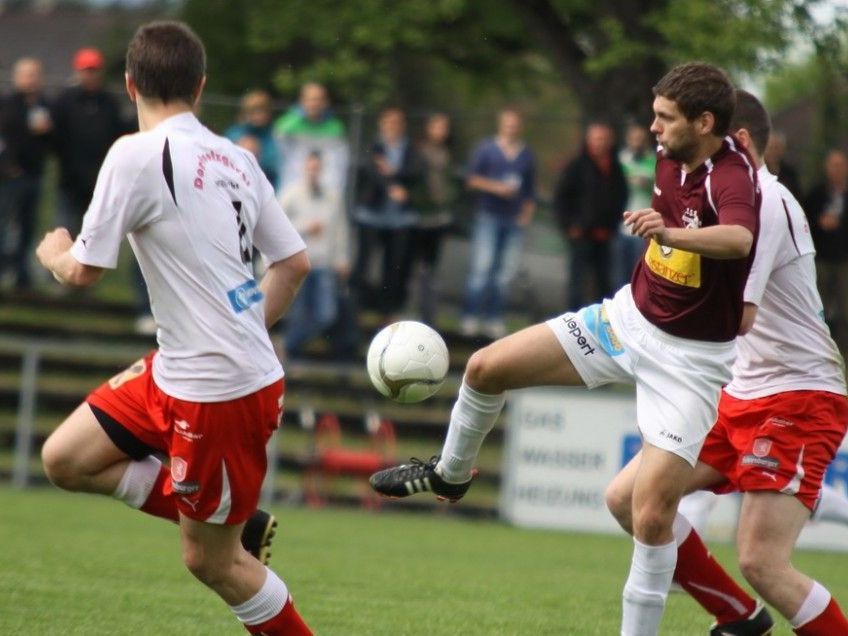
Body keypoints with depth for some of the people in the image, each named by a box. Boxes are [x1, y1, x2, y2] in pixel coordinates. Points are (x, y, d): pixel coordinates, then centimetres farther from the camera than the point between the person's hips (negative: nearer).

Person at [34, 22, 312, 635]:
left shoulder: (137, 154, -15)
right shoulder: (235, 159, 8)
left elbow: (84, 270, -12)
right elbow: (294, 262, 12)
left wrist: (55, 252, 12)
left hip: (219, 390, -8)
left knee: (212, 562, 3)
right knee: (65, 459, 12)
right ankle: (224, 516, 13)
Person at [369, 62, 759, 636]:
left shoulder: (732, 175, -28)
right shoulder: (671, 159, -2)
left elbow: (739, 238, -52)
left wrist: (672, 233, -67)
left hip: (692, 356, -8)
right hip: (629, 317, 8)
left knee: (652, 516, -16)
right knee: (487, 368, 4)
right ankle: (450, 473, 32)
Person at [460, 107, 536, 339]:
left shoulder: (527, 155, 14)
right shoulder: (486, 150, 5)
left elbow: (530, 190, 18)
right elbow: (472, 179, 1)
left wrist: (527, 213, 6)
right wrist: (495, 187, -13)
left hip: (515, 219, 3)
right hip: (488, 216, -3)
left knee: (505, 272, 0)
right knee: (481, 267, -11)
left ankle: (495, 320, 3)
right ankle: (470, 317, -10)